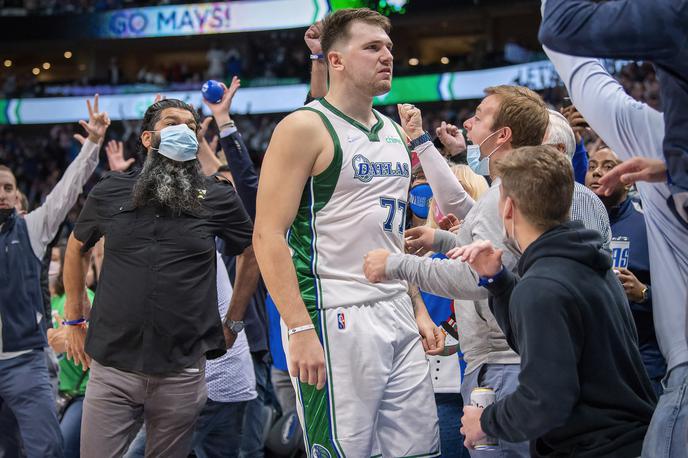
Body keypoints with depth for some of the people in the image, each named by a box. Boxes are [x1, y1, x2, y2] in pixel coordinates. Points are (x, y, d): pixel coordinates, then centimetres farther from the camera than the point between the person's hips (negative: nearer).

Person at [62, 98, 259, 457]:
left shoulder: (217, 197, 3)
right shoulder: (110, 192, 5)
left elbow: (253, 254, 17)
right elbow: (75, 248, 21)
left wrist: (232, 323, 14)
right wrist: (74, 321, 17)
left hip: (182, 372, 0)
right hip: (111, 366, 0)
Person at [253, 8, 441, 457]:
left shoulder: (394, 133, 15)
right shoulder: (306, 127, -8)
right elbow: (268, 235, -14)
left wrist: (417, 309, 15)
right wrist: (301, 330, -20)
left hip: (397, 315, 7)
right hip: (336, 318, -7)